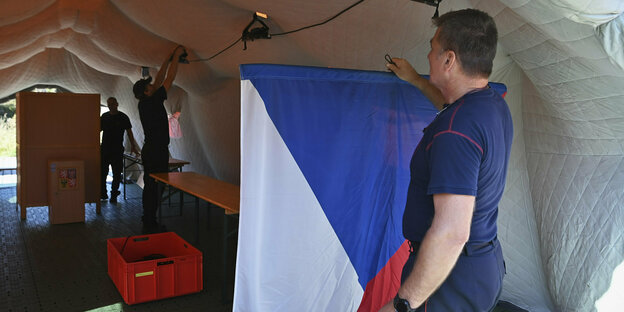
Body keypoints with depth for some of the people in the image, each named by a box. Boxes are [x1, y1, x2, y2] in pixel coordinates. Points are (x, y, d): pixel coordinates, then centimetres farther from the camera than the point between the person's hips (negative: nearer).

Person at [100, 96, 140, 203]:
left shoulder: (123, 117, 0)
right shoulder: (104, 116, 9)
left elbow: (129, 132, 2)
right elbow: (99, 129, 12)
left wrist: (133, 145, -4)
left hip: (117, 150, -3)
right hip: (105, 148, 3)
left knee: (117, 174, 1)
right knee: (102, 172, 5)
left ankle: (113, 195, 11)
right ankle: (103, 194, 16)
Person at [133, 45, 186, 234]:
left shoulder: (145, 103, 10)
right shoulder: (153, 101, -13)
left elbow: (159, 80, 19)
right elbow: (169, 79, -8)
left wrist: (168, 59, 22)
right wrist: (176, 56, 1)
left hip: (149, 150, 10)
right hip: (157, 152, -10)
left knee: (150, 187, 13)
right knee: (154, 188, -6)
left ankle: (148, 223, 21)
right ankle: (150, 225, -2)